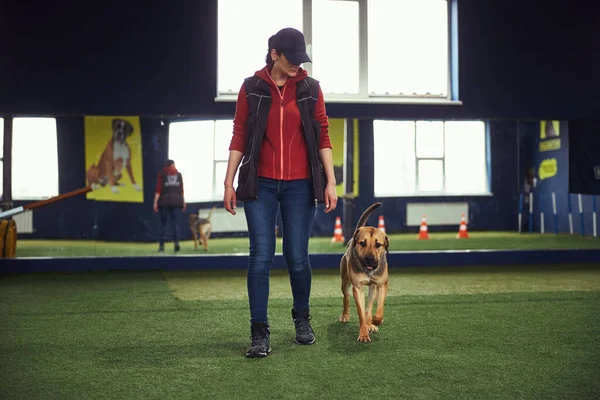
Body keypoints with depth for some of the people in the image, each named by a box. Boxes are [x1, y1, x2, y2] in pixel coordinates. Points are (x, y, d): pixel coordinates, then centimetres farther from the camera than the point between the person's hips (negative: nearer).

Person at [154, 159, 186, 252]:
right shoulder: (178, 174, 10)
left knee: (163, 223, 3)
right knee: (174, 222, 6)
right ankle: (176, 242, -12)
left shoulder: (161, 174, 2)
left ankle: (161, 245, 1)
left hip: (164, 201, -2)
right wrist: (183, 202, 8)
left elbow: (158, 189, -6)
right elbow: (181, 190, 5)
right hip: (175, 201, 2)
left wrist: (155, 202, -7)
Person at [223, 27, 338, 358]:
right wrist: (229, 182, 0)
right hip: (261, 183, 0)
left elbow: (322, 137, 4)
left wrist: (330, 181, -1)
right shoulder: (252, 88, 2)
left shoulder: (310, 88, 3)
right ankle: (260, 334, 1)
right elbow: (239, 137, 4)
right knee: (261, 257, -7)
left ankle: (302, 319, 27)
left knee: (297, 258, 2)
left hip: (300, 184, 1)